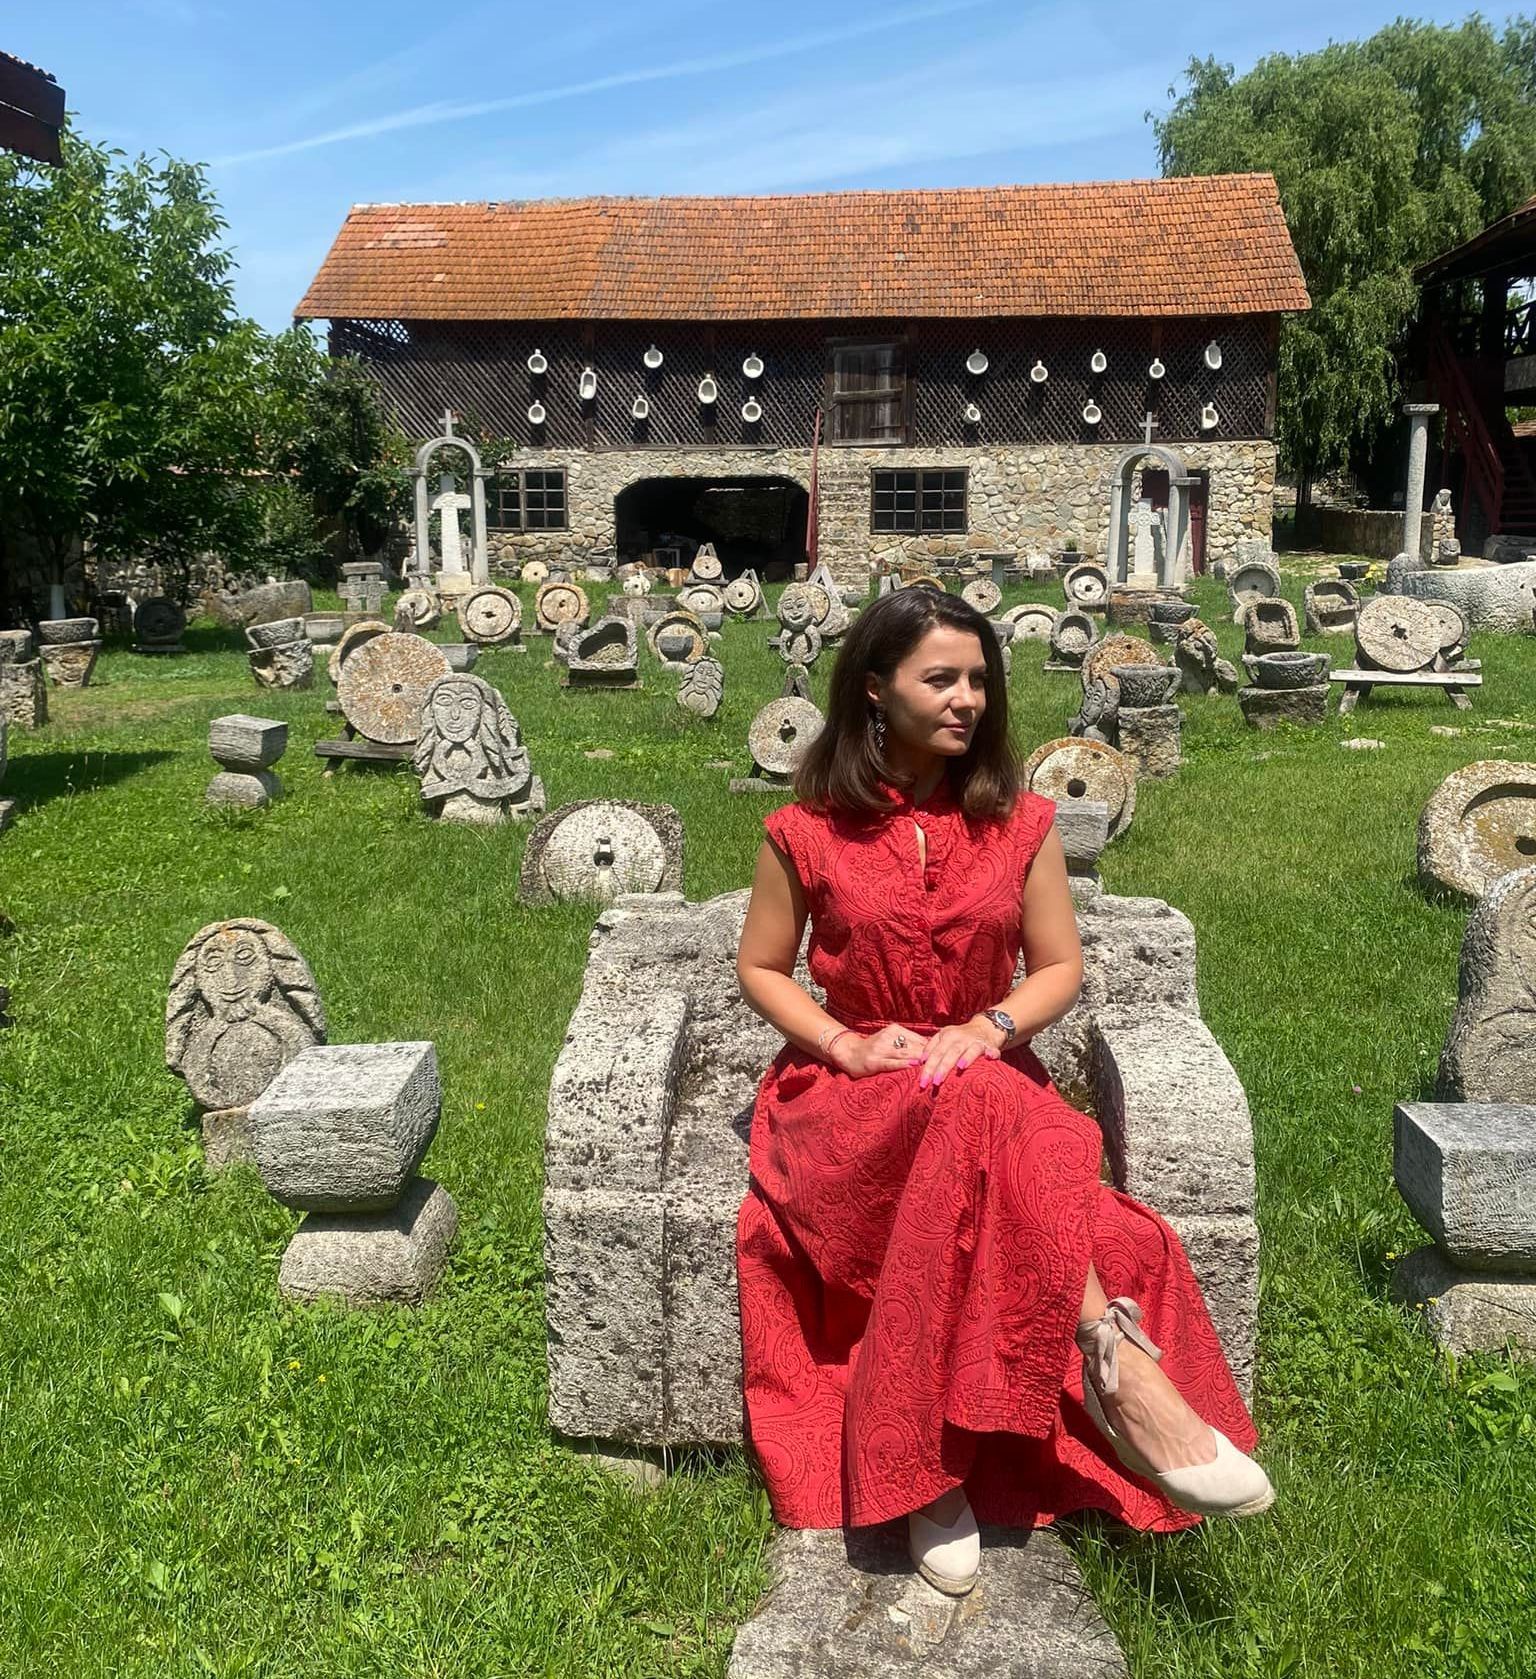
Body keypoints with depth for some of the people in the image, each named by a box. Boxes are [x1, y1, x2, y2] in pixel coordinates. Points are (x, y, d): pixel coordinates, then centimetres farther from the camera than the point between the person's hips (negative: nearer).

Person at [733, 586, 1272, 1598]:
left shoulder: (1020, 822, 5)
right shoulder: (809, 829, 0)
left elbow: (1060, 967, 7)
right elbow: (759, 968, 7)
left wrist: (989, 1029, -14)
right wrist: (846, 1044, -11)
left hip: (988, 1080, 2)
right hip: (855, 1095, -2)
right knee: (978, 1113, -37)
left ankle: (930, 1471, -32)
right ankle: (1114, 1361, -37)